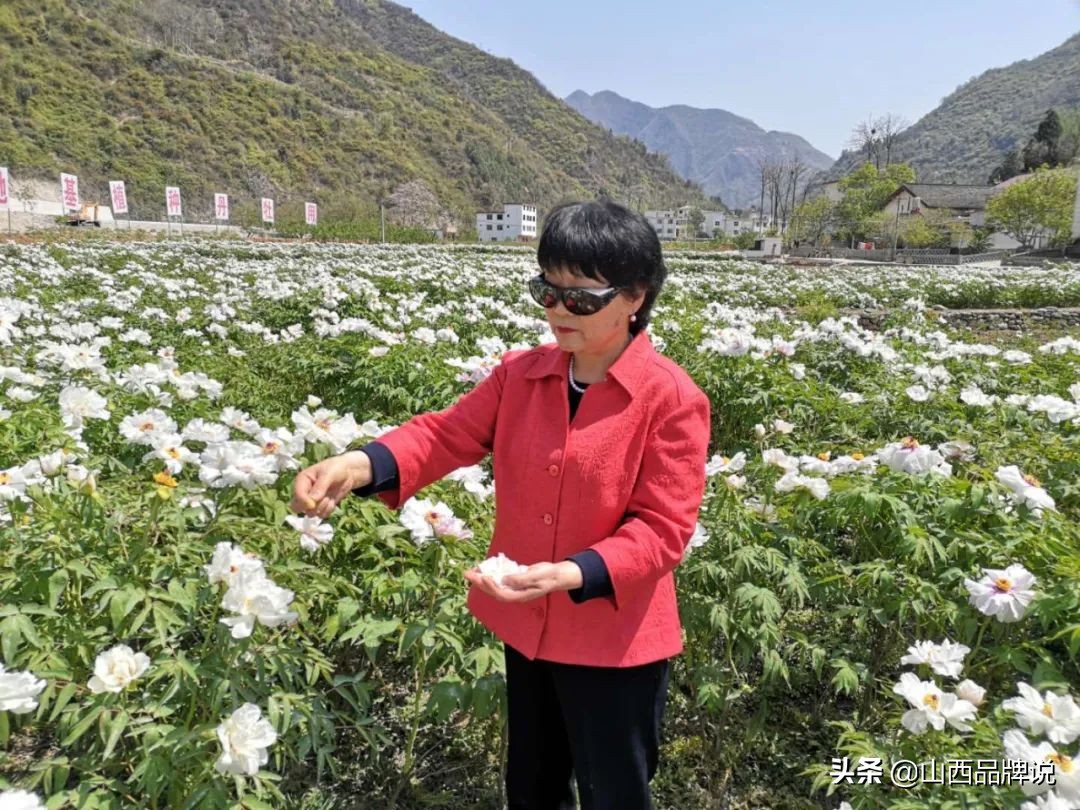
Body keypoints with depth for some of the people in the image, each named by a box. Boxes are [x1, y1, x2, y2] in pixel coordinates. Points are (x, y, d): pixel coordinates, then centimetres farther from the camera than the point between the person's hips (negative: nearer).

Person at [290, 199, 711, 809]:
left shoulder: (673, 400, -21)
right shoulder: (520, 374, -3)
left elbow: (663, 530, -21)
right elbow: (448, 434, -6)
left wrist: (572, 575, -34)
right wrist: (362, 464, -25)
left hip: (615, 641, -5)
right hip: (527, 626, 5)